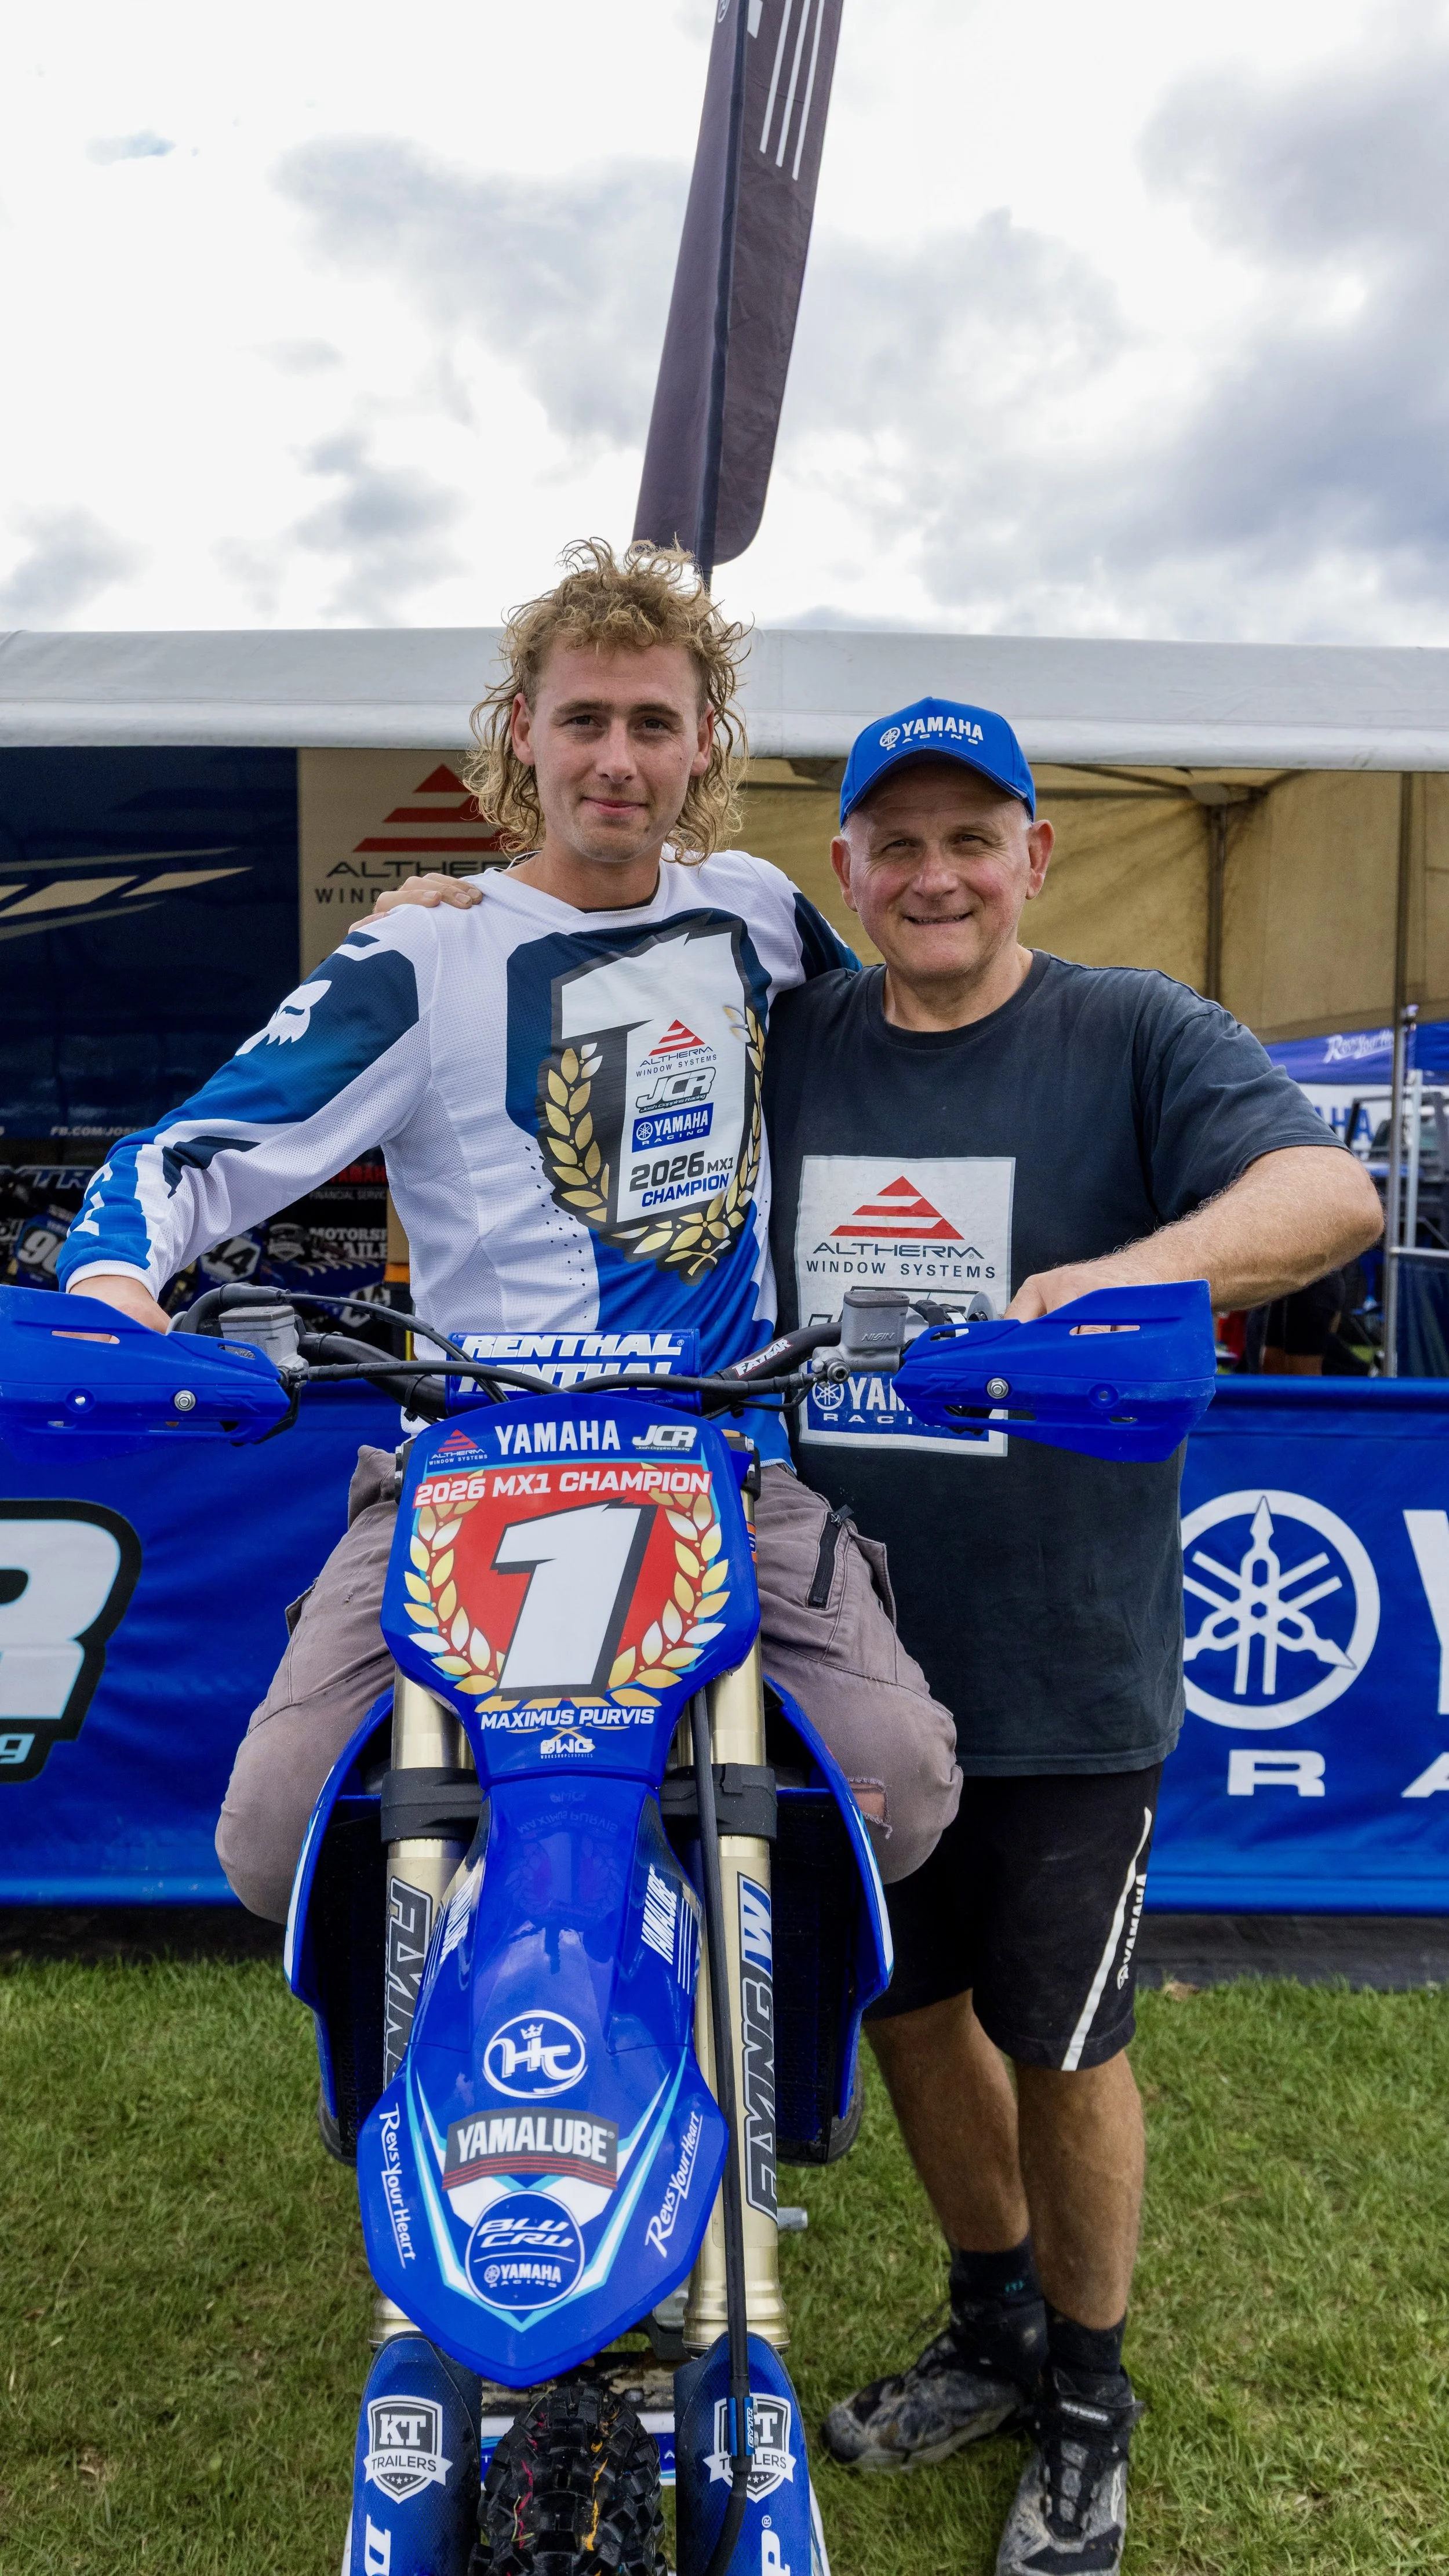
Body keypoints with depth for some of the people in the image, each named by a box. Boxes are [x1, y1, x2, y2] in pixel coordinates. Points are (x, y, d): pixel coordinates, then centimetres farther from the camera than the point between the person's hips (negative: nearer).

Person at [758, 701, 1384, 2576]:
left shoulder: (1135, 1035, -7)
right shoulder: (790, 1044, 6)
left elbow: (1332, 1191, -22)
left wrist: (1125, 1273, -40)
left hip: (1066, 1666, -4)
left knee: (1059, 2045, 12)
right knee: (907, 2007, 20)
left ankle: (1087, 2399, 39)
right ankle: (994, 2327, 47)